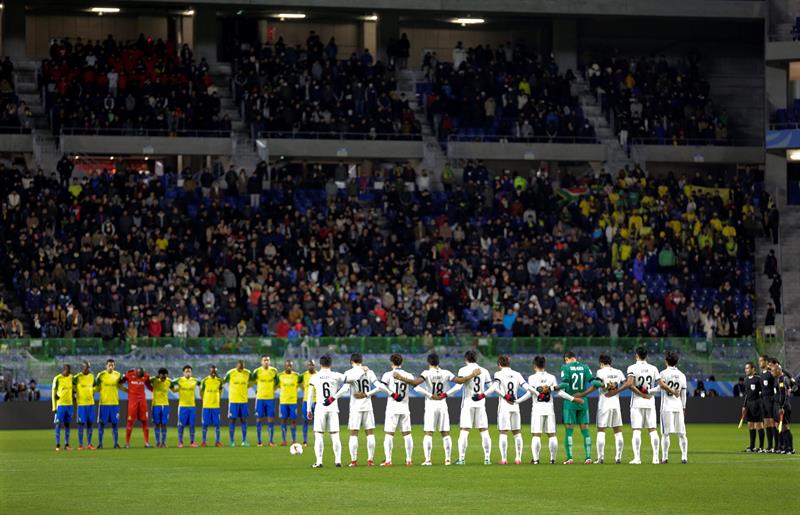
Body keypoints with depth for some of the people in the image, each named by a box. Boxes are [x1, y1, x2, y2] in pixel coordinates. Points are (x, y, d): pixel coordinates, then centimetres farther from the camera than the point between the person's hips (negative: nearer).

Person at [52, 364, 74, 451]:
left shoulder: (71, 377, 8)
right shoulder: (57, 379, -8)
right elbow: (54, 392, -6)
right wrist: (54, 407, -8)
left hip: (69, 404, 5)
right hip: (60, 404, -5)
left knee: (67, 424, 7)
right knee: (58, 424, -4)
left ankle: (67, 444, 10)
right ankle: (57, 445, -1)